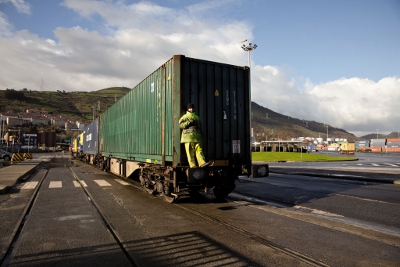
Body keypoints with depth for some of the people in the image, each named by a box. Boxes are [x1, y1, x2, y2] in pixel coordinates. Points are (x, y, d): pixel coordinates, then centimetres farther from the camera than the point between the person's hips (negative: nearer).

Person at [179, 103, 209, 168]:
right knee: (190, 152, -4)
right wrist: (188, 122, -15)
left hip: (197, 137, 4)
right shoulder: (184, 117, 7)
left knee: (199, 150, -7)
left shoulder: (197, 117, 20)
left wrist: (201, 134, 21)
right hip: (188, 137, -3)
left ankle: (202, 163, -15)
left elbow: (200, 127, 28)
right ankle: (192, 165, -1)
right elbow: (181, 125, -6)